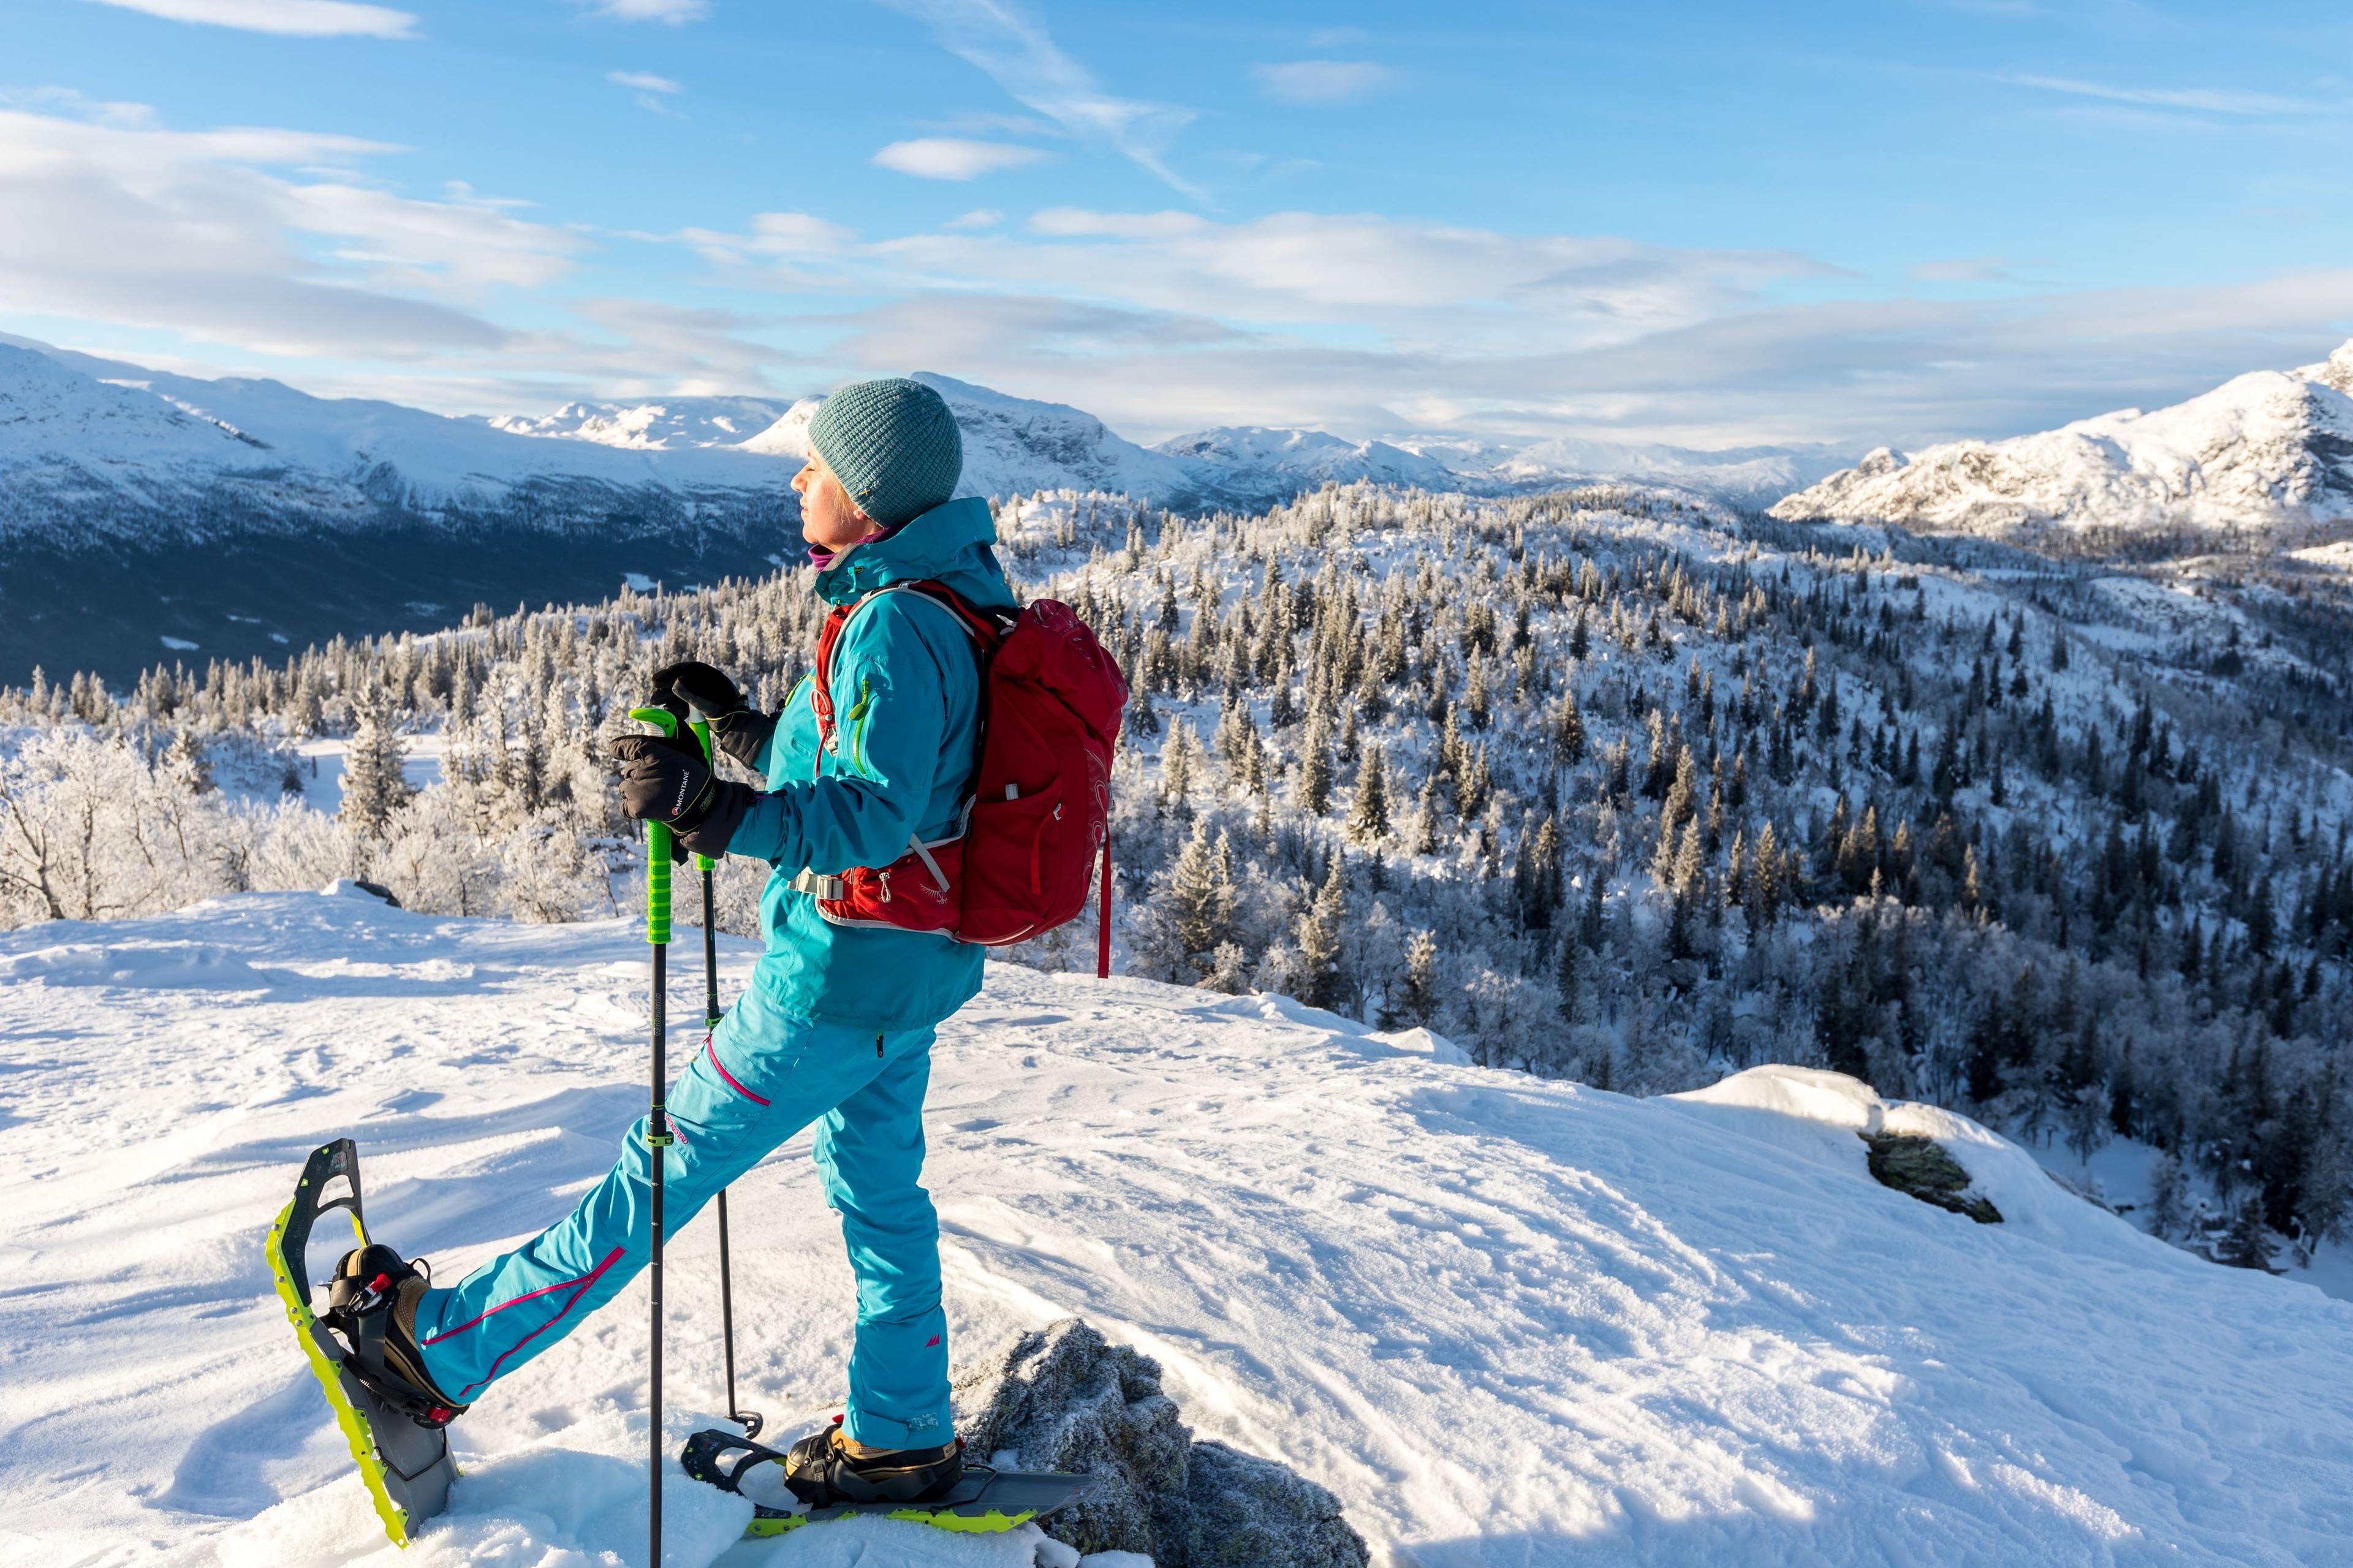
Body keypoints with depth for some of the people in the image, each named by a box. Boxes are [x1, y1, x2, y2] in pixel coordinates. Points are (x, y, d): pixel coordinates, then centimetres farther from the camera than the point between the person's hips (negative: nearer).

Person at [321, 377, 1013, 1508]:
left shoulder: (896, 627, -22)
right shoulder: (936, 607, 11)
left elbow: (871, 818, -31)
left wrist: (710, 806, -39)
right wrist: (736, 724, 15)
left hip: (841, 977, -10)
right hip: (901, 966, 10)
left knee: (666, 1164, 2)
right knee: (878, 1192, 18)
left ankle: (443, 1345, 18)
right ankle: (903, 1439, 31)